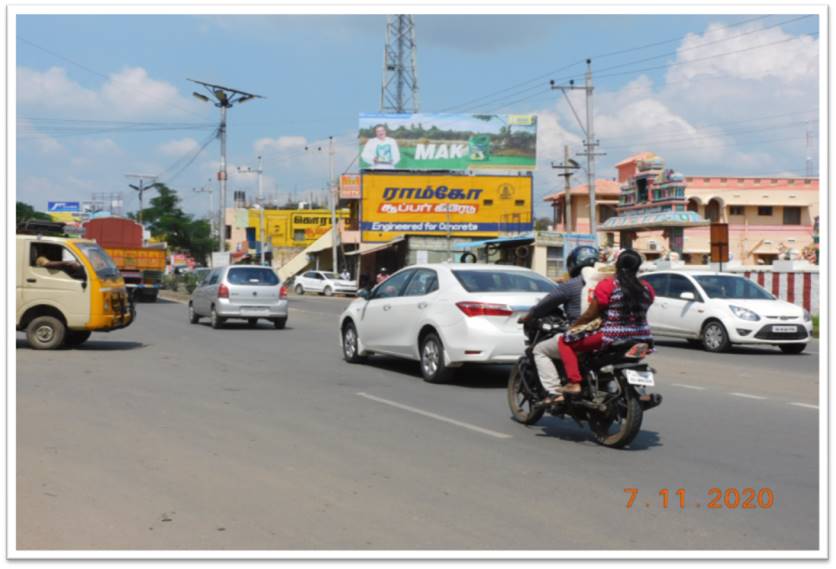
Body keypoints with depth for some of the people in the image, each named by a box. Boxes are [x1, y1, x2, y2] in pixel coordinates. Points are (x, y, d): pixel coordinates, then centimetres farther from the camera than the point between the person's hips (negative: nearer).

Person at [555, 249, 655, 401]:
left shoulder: (607, 285, -8)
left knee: (565, 341, 5)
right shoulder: (647, 288, 8)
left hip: (611, 337, -6)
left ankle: (574, 382, -10)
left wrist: (574, 325, 11)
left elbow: (591, 314, -5)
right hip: (641, 337, 6)